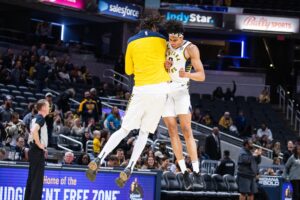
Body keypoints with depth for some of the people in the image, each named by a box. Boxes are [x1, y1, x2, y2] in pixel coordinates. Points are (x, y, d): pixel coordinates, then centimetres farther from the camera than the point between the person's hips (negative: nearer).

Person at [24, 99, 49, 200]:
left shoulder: (36, 118, 16)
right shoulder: (41, 118, -13)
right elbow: (34, 131, -29)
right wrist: (39, 145, -20)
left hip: (33, 150, 10)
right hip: (38, 151, -10)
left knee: (32, 177, 11)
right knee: (38, 178, -9)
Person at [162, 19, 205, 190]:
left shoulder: (191, 48, -10)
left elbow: (202, 76, -14)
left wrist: (187, 74, -35)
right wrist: (164, 67, -12)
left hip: (181, 90, -4)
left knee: (186, 130, -13)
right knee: (172, 131, -2)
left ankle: (196, 172, -12)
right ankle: (184, 172, 1)